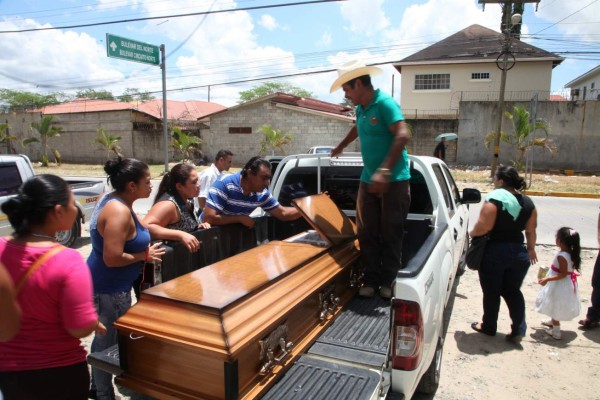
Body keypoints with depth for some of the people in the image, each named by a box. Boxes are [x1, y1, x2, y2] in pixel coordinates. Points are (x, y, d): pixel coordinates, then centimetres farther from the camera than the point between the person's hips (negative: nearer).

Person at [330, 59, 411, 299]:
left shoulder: (385, 103, -13)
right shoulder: (360, 109, 11)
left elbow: (402, 136, -26)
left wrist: (384, 171, -34)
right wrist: (340, 147, 49)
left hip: (394, 181, -7)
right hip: (368, 179, 7)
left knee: (391, 234, 3)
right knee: (367, 233, 6)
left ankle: (388, 281, 17)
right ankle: (371, 279, 16)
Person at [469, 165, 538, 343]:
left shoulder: (495, 198, -16)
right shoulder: (528, 202, 5)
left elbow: (483, 227, -22)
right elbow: (531, 230, 10)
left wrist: (471, 233, -3)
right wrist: (531, 249, 23)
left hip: (494, 252, -6)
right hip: (518, 252, 6)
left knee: (491, 292, 10)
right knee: (513, 291, 18)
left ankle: (488, 327, 24)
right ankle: (518, 330, 15)